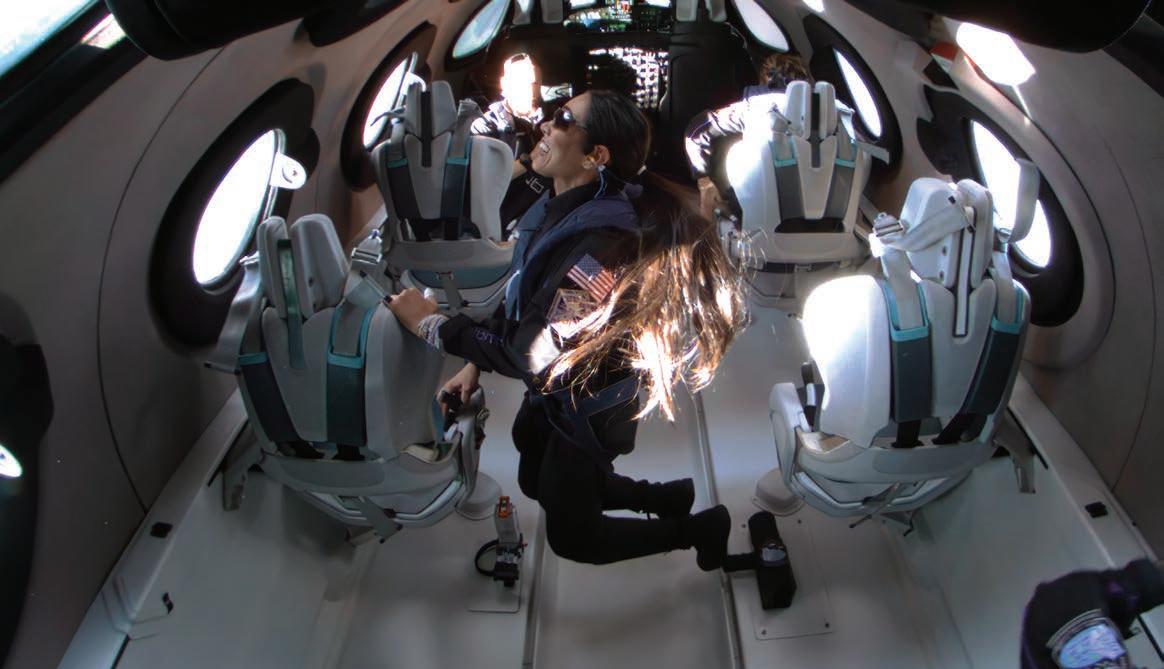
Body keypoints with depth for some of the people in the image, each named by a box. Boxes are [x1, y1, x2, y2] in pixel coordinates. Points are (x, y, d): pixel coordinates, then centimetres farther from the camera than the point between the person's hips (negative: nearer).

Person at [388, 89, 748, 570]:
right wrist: (476, 363, 1)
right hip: (553, 390, 9)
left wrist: (435, 326, -26)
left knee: (571, 534, 11)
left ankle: (697, 529, 28)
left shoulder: (600, 241, -36)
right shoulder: (561, 207, -7)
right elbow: (524, 296, 7)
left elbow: (535, 358, -34)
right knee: (536, 483, 30)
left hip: (591, 407, -9)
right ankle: (665, 499, 40)